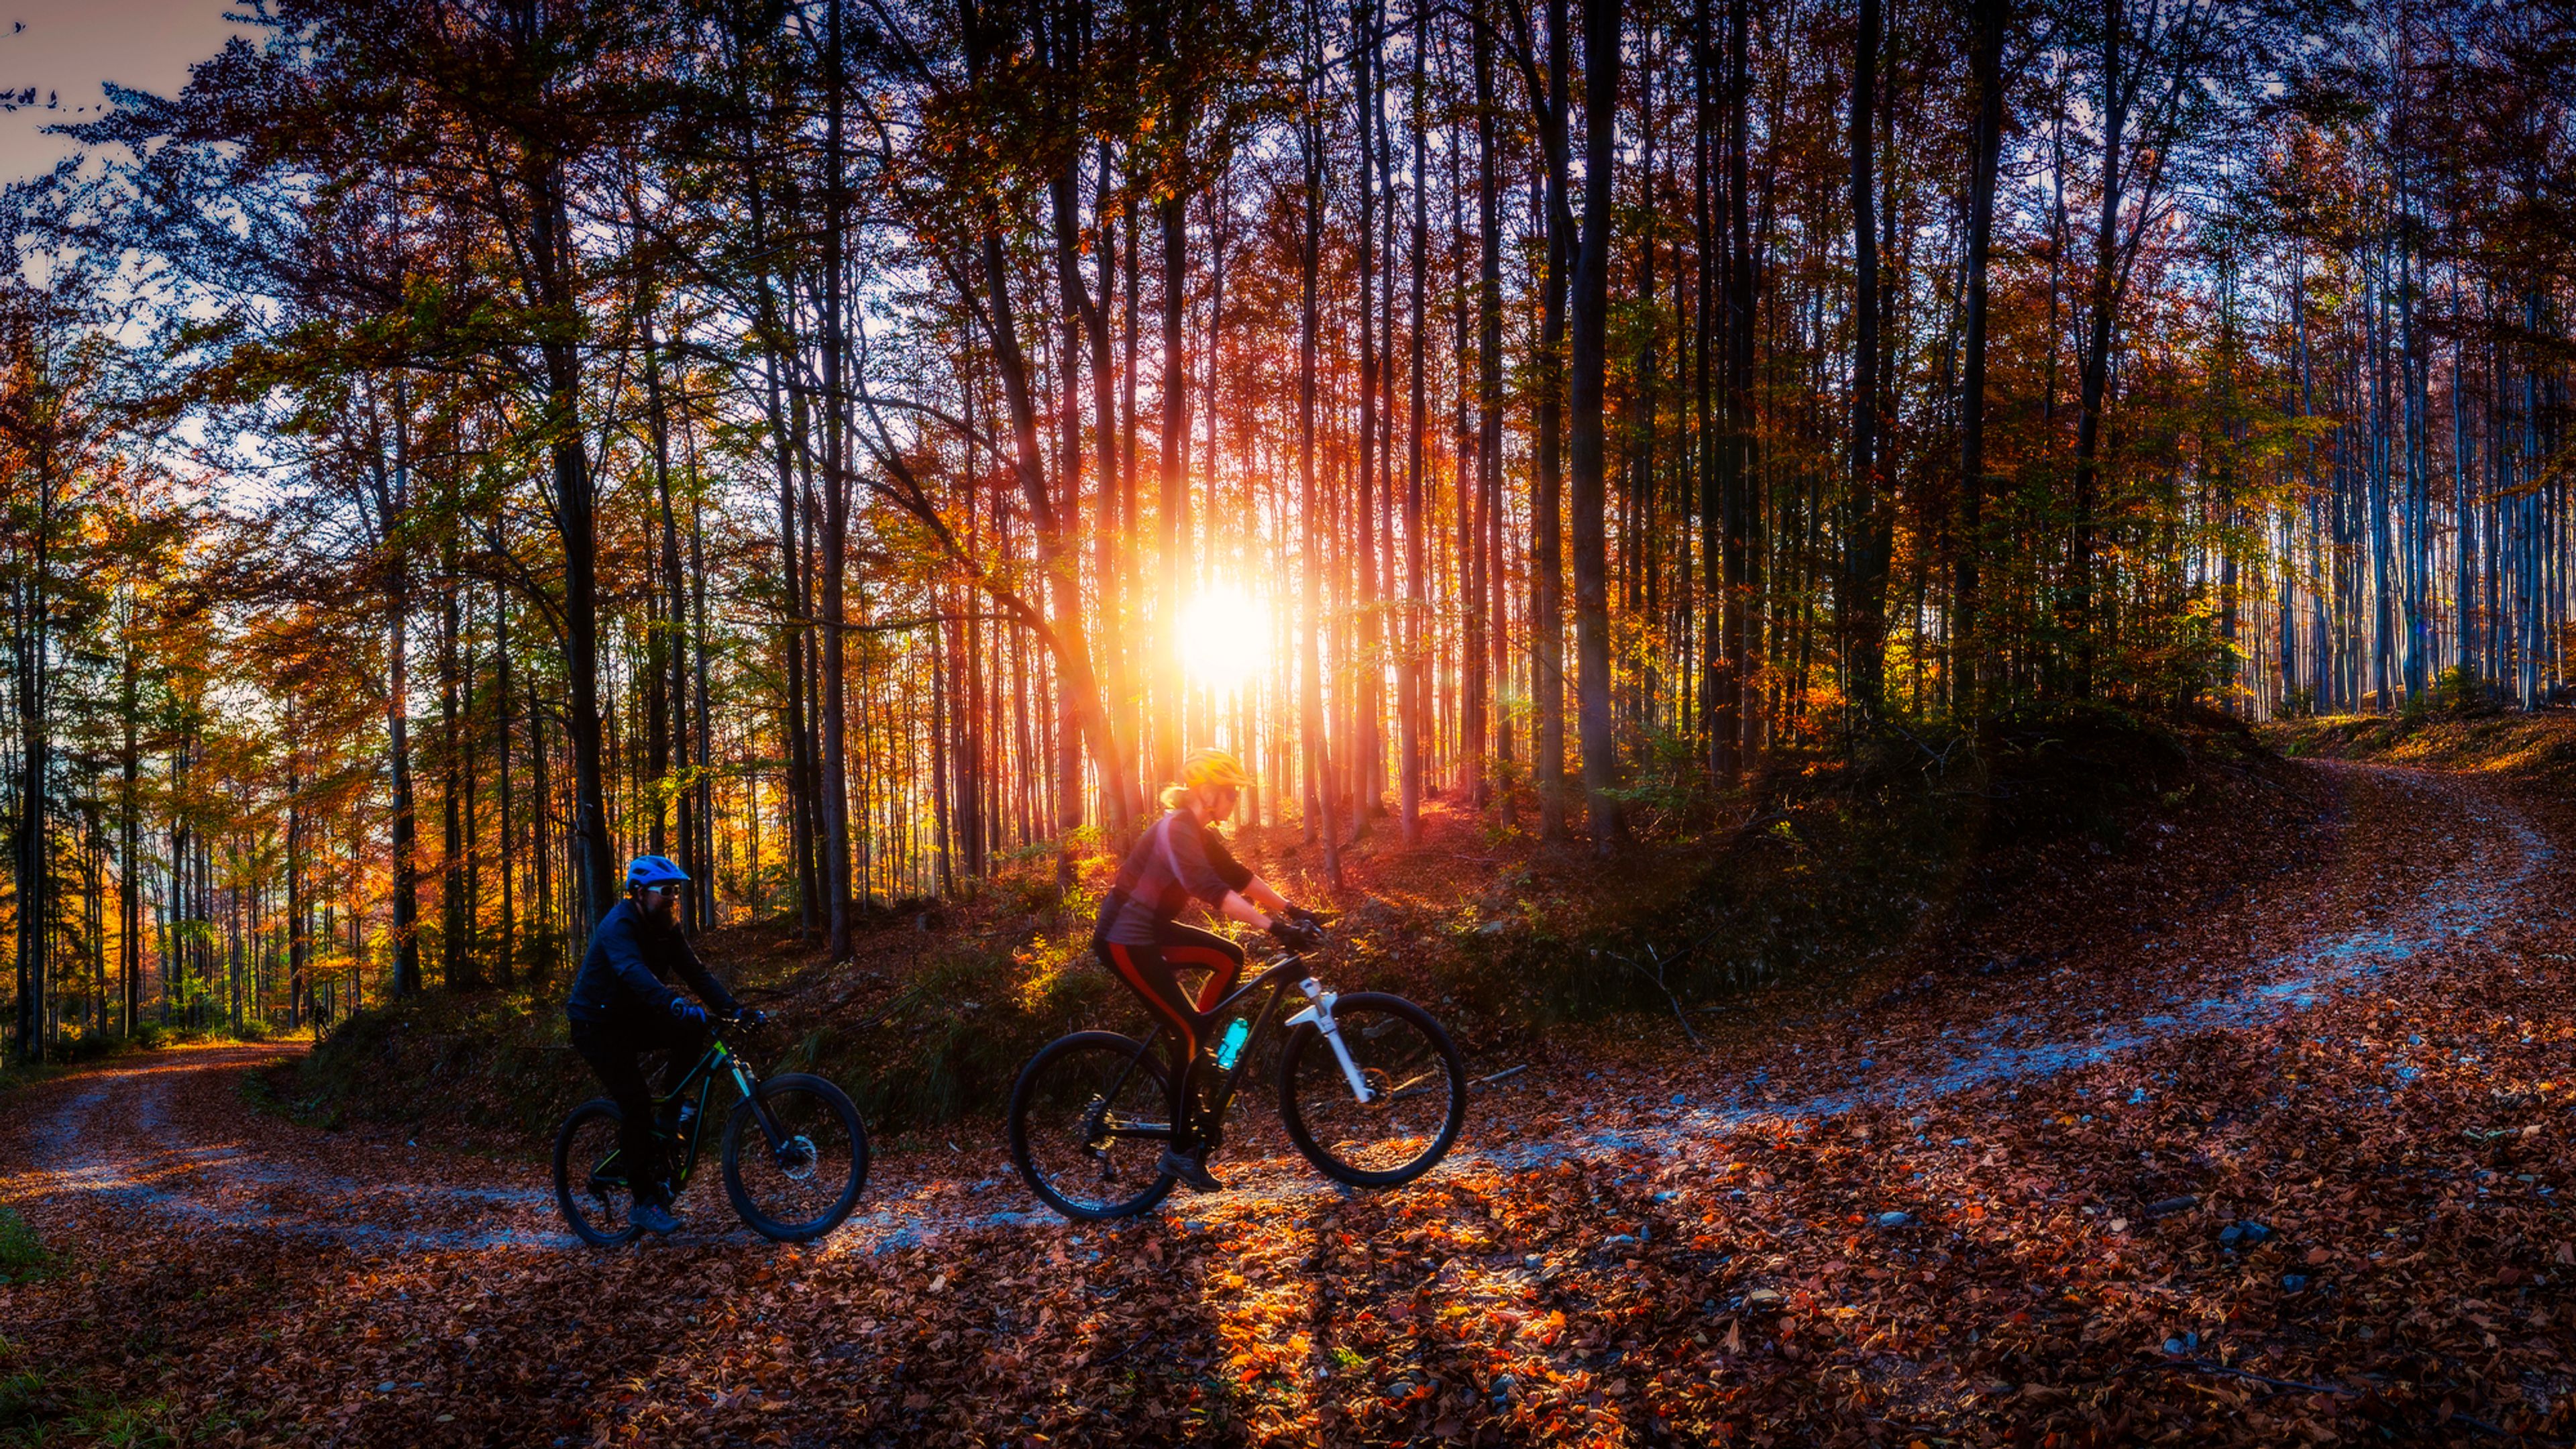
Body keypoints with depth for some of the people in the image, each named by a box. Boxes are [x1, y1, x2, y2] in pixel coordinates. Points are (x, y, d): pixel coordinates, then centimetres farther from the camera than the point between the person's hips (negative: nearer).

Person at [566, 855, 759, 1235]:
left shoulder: (665, 928, 0)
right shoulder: (619, 924, -25)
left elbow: (695, 972, -7)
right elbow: (633, 972, -44)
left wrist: (734, 1009, -21)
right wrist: (675, 1004, -59)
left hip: (633, 1018, 7)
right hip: (597, 1024, -7)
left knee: (691, 1028, -19)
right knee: (635, 1101, -18)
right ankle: (645, 1203, -10)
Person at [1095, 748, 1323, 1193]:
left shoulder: (1200, 834, 8)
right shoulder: (1176, 830, -22)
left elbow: (1237, 876, 12)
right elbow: (1212, 891, -34)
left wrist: (1290, 909, 2)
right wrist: (1276, 928, -39)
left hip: (1151, 930, 9)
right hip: (1124, 942, -9)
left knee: (1230, 959, 9)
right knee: (1189, 1031, -10)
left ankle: (1192, 1053, 14)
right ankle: (1180, 1151, -4)